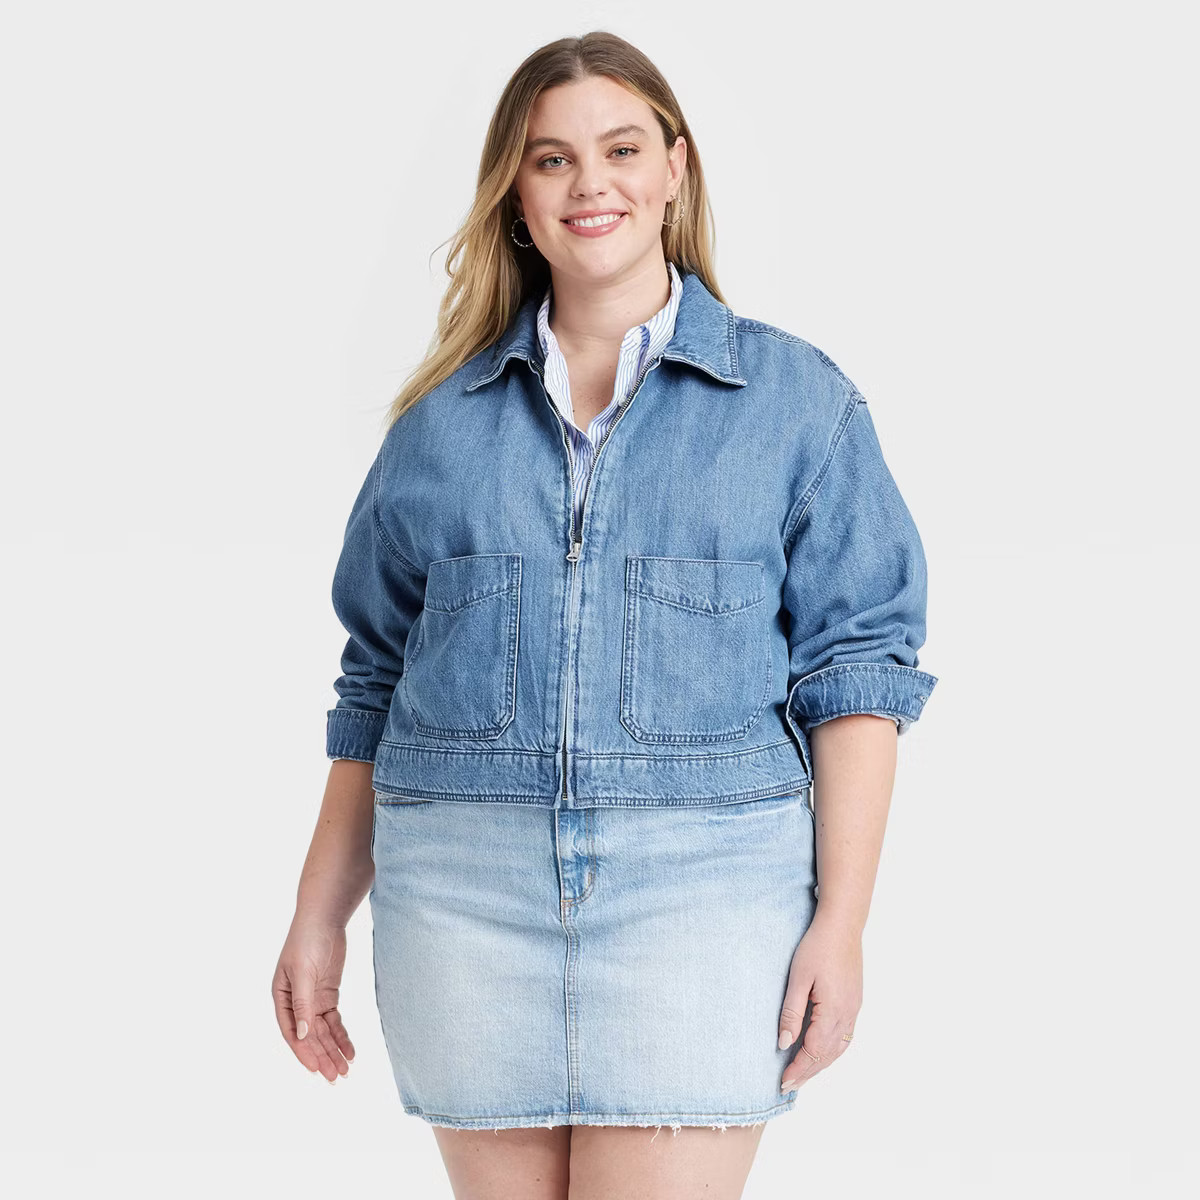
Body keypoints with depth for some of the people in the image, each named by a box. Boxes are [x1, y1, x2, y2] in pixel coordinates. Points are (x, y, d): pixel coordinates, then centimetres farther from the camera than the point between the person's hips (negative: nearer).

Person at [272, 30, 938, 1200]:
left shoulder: (797, 399, 7)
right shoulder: (443, 420, 13)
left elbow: (855, 663, 2)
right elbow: (375, 684, 17)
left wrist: (840, 922, -6)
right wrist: (321, 913, 13)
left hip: (703, 882, -2)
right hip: (464, 886, 3)